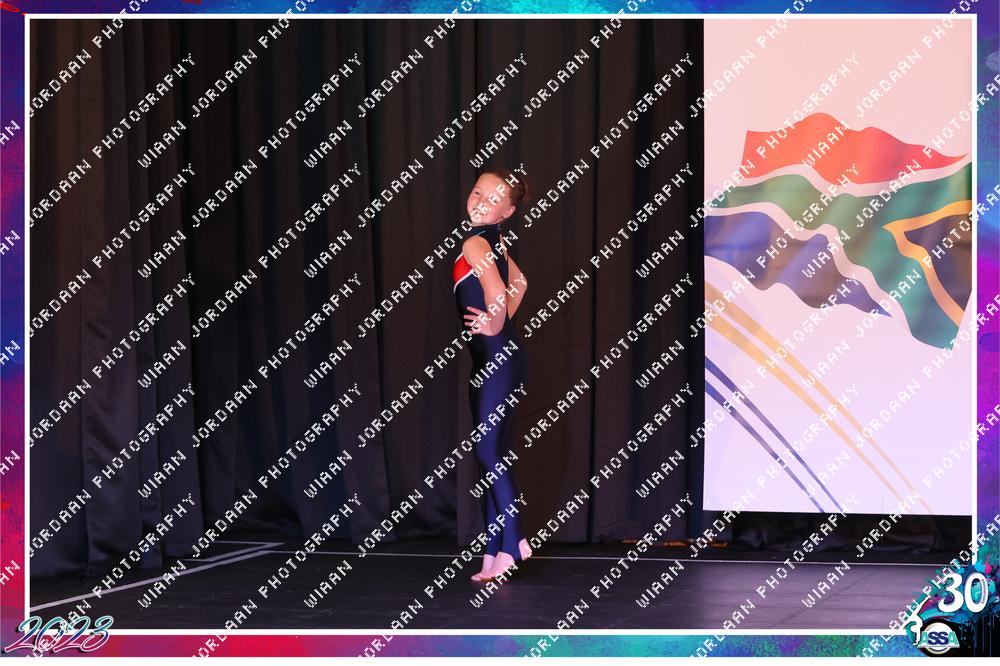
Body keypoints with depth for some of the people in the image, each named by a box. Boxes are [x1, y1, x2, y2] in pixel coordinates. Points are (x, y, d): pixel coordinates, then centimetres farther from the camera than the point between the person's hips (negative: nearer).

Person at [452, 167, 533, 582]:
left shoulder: (474, 243, -16)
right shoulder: (494, 240, 12)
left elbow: (496, 293, -32)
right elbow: (518, 283, 27)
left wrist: (495, 327, -14)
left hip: (496, 359, -10)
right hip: (496, 360, 10)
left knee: (489, 453, -5)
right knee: (492, 455, 10)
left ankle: (513, 545, 0)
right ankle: (495, 551, 13)